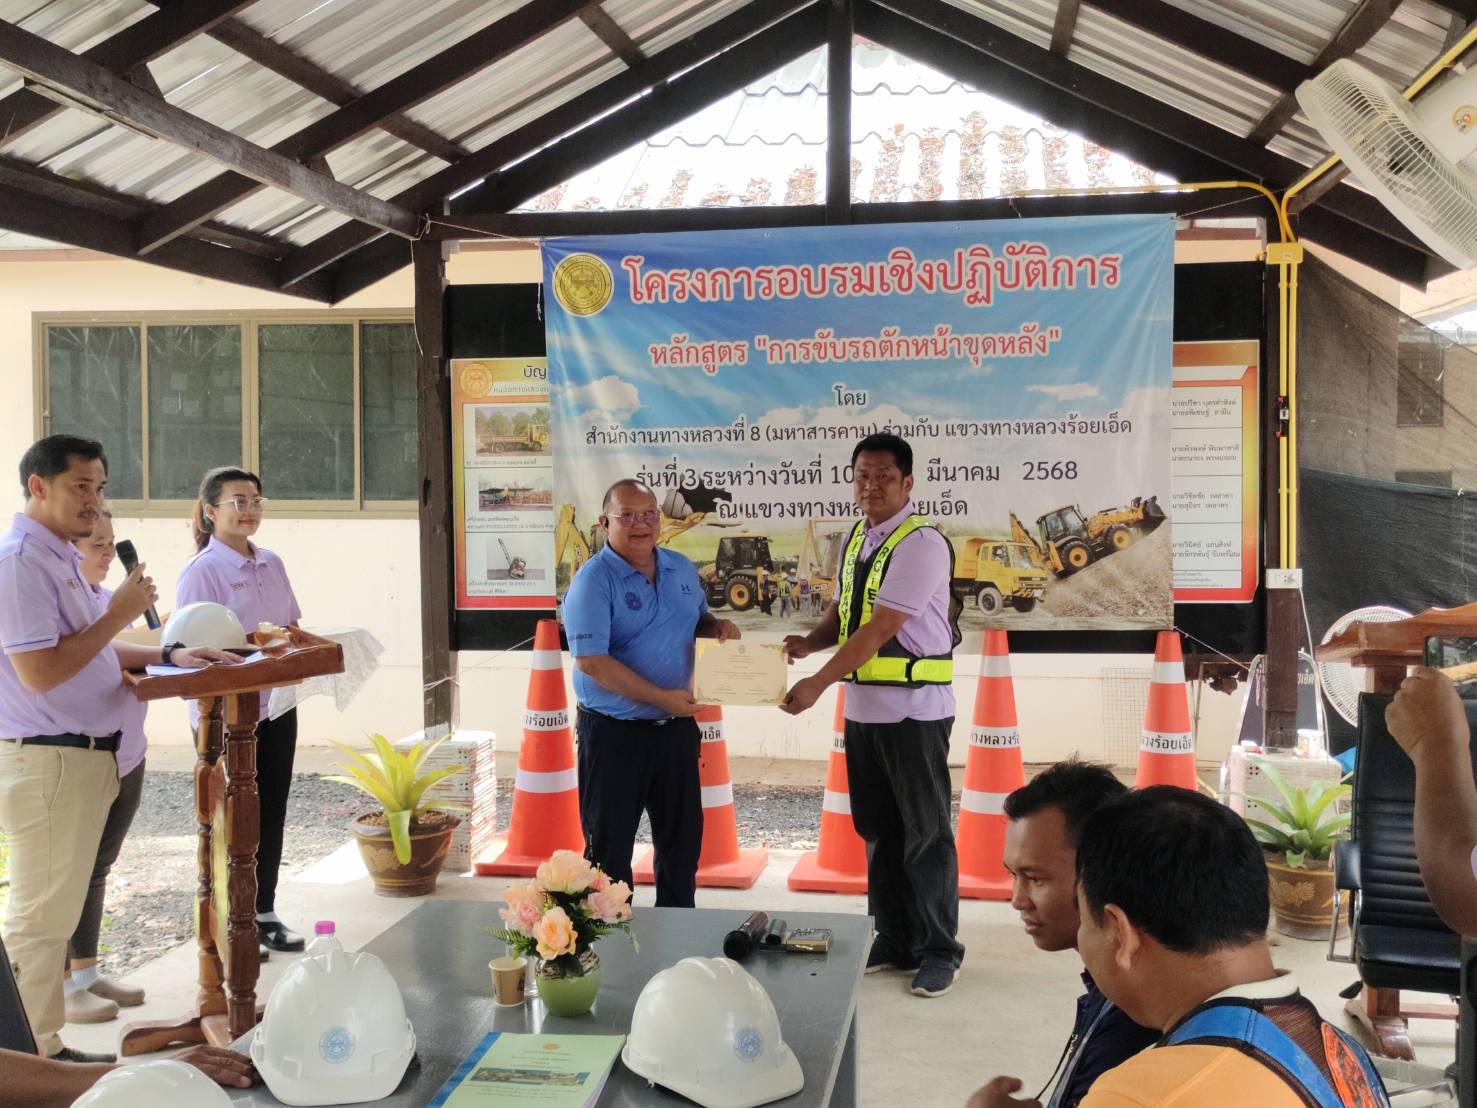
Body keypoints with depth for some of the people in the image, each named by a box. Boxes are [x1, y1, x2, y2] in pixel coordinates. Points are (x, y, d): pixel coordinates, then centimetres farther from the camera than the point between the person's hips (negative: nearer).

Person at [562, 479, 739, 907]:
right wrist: (661, 697, -23)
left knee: (682, 839, 17)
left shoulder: (681, 569, 6)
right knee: (610, 845, 6)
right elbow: (591, 661, -22)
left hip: (677, 727, 7)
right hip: (613, 732, -6)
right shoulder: (594, 580, -15)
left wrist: (718, 627, -2)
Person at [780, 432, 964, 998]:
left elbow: (879, 629, -22)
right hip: (863, 707, 8)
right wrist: (810, 640, -3)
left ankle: (939, 952, 16)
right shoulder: (855, 541, 11)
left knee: (924, 833, 2)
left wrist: (817, 684, -24)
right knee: (876, 829, 15)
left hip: (914, 710, -8)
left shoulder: (922, 543, -15)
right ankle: (893, 941, 29)